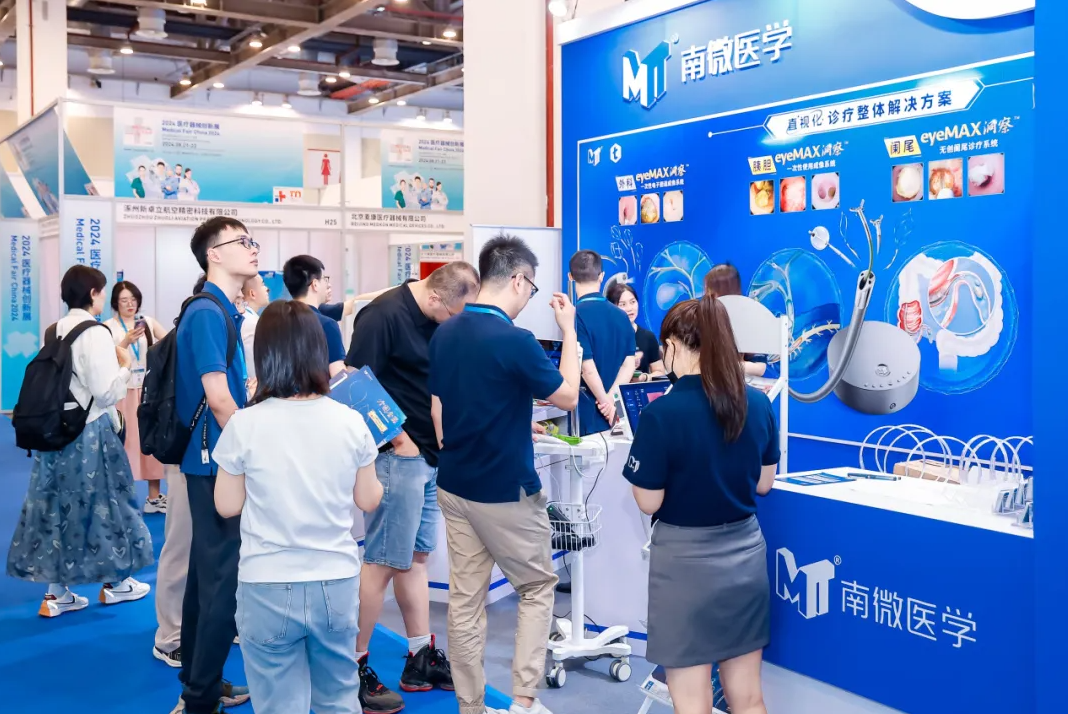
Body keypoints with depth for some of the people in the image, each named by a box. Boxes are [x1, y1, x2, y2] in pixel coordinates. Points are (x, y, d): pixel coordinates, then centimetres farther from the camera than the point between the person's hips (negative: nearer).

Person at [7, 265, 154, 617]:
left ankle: (56, 593, 14)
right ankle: (116, 582, 22)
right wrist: (125, 365, -2)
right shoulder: (96, 334, -15)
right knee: (101, 503, 8)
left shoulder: (54, 332, 7)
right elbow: (106, 391, -20)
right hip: (91, 432, -7)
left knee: (58, 502, 9)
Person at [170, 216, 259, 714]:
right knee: (224, 580, -5)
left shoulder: (221, 312, 14)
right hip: (221, 461, -10)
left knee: (207, 573, 16)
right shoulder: (208, 313, -16)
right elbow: (218, 399, -21)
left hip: (215, 459, 10)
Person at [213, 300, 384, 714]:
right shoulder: (351, 422, -7)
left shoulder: (244, 425, -12)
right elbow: (369, 500, 4)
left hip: (268, 589, -2)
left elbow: (227, 506, -1)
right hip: (337, 583, 2)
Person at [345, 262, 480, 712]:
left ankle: (422, 660, 24)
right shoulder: (384, 315, -15)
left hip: (431, 456, 8)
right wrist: (394, 435, -18)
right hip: (397, 456, -8)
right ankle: (353, 670, 9)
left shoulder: (439, 322, 10)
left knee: (416, 557, 15)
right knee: (382, 563, -3)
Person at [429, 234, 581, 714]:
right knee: (537, 588, 12)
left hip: (453, 486, 6)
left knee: (464, 599, 11)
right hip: (505, 491, -6)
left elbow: (436, 411, 8)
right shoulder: (514, 341, -20)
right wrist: (569, 330, 0)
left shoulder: (443, 334, 2)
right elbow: (568, 397, -7)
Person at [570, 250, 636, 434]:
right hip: (616, 415, 6)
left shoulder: (576, 315, -14)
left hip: (587, 415, -6)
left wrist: (605, 402, -6)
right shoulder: (621, 316, 6)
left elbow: (587, 367, -17)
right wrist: (611, 399, -9)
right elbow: (629, 365, 1)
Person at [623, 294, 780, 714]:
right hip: (746, 554, 6)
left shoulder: (663, 413, -19)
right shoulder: (759, 404, -2)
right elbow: (763, 484, 9)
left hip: (686, 561, -5)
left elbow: (649, 503, -12)